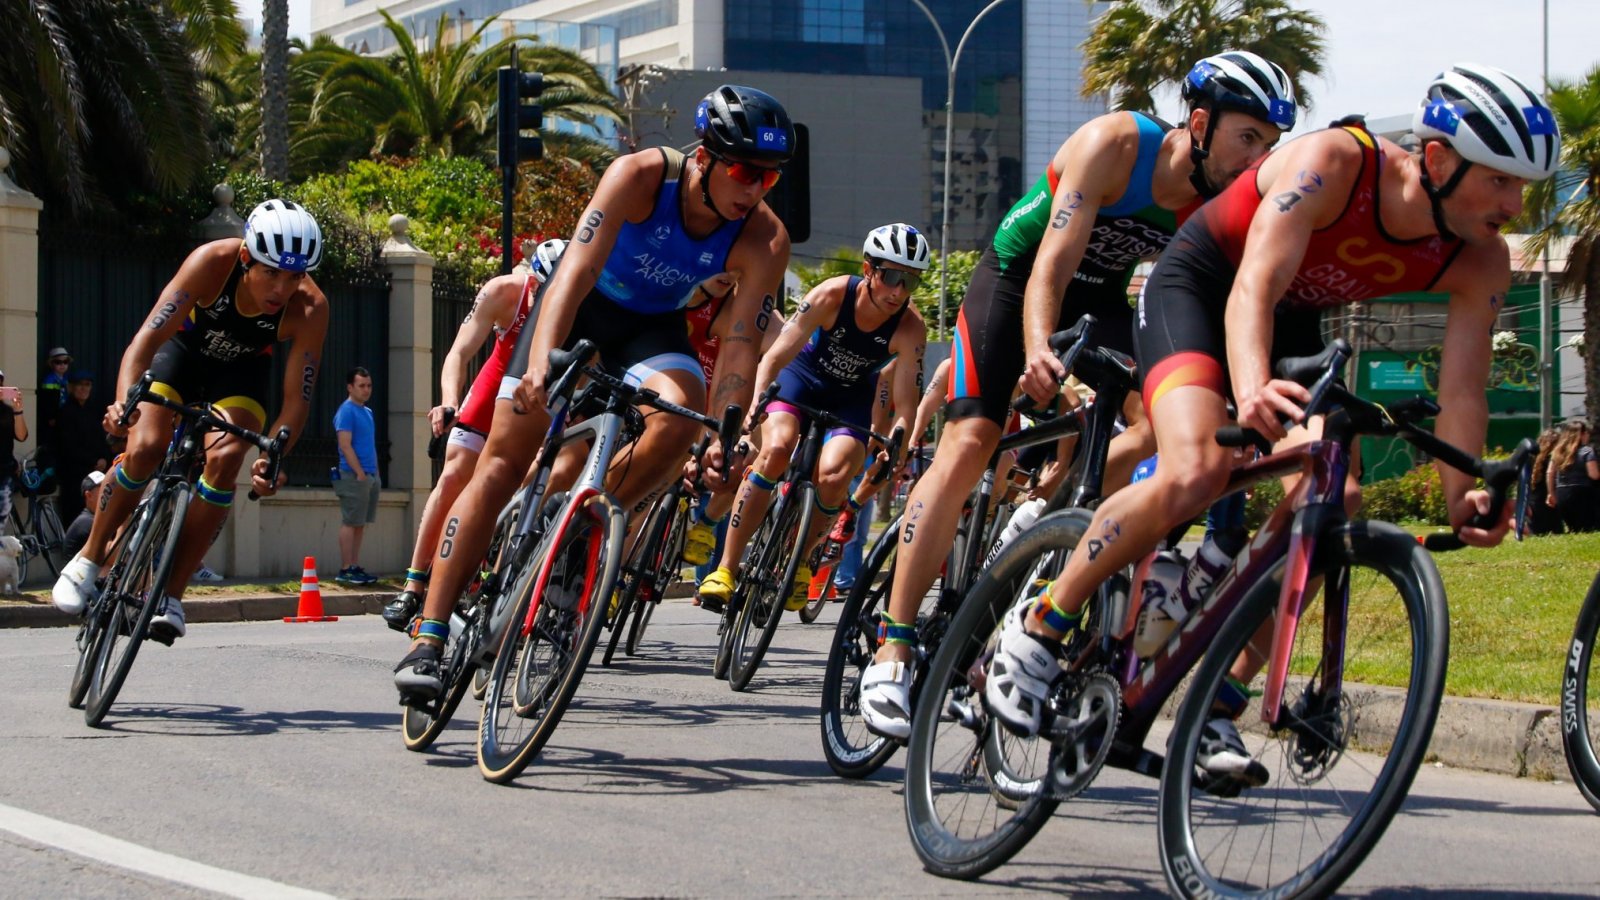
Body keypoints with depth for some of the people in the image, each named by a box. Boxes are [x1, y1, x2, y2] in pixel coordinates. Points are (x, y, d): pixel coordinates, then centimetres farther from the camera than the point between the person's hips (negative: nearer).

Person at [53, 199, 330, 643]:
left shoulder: (310, 309, -32)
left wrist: (271, 457, -48)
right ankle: (89, 558, 2)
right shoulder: (213, 262, -36)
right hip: (184, 347, -1)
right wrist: (124, 401, -58)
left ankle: (171, 595, -13)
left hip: (240, 371, 1)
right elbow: (147, 338, -40)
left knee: (224, 460, -23)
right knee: (144, 447, -22)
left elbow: (296, 400, -29)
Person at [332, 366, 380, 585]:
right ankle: (345, 570, -7)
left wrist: (375, 475, 16)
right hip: (353, 476, -9)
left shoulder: (367, 412, 18)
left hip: (369, 475, 9)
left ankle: (355, 566, 13)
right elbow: (345, 445, -16)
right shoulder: (346, 411, -9)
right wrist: (360, 474, -19)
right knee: (350, 523, -8)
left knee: (360, 524, 10)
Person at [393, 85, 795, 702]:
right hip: (581, 305, -2)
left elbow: (740, 341, -25)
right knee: (504, 460, -11)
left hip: (654, 326, 2)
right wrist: (540, 361, -53)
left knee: (679, 422, -31)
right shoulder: (640, 176, -30)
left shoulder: (764, 240, -23)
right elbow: (577, 270, -39)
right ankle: (429, 639, -11)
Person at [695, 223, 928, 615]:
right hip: (803, 375, -1)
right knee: (777, 448, -28)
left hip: (852, 396, 1)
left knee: (834, 475, -26)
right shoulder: (831, 296, -29)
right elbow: (774, 357, -29)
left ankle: (800, 561, 3)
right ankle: (726, 568, -24)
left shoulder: (911, 328, -27)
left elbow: (906, 404, -25)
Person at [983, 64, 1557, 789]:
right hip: (1197, 288, -6)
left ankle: (1219, 706, -2)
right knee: (1196, 472, -30)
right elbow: (1254, 288, -41)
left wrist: (1462, 498, -31)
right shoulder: (1334, 163, -33)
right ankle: (1037, 629, -13)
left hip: (1292, 322, 6)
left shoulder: (1481, 262, -17)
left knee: (1334, 504, -16)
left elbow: (1462, 391, -16)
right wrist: (1252, 388, -59)